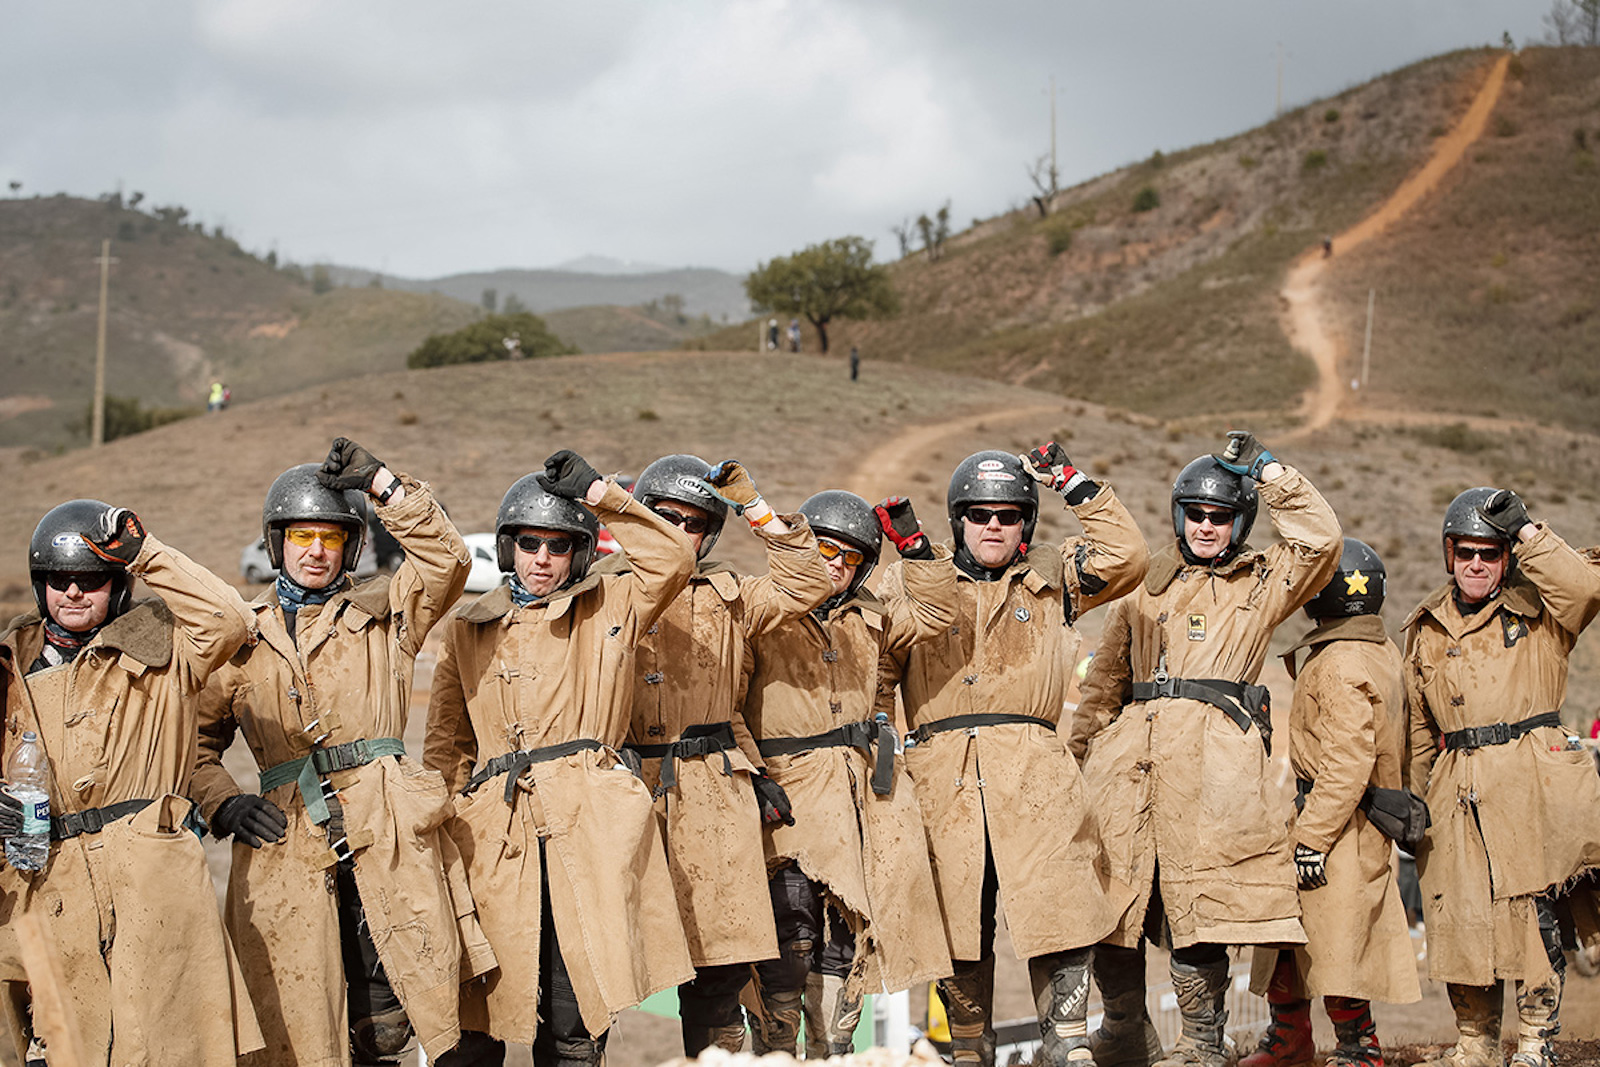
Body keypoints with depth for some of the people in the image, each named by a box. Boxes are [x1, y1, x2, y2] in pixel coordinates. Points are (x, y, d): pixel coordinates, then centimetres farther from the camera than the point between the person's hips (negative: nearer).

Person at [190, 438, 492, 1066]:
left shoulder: (384, 613, 14)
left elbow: (445, 561, -3)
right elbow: (198, 739, 20)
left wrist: (385, 486, -9)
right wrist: (222, 803, 2)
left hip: (386, 832, -1)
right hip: (288, 842, 1)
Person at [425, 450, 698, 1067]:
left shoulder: (610, 610, 14)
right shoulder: (467, 629, 19)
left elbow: (674, 561, -2)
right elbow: (447, 742, 20)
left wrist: (599, 494, -4)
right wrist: (438, 821, 7)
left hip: (589, 828, -1)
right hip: (495, 830, 2)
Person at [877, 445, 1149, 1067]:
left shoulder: (1050, 582, 17)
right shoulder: (912, 582, 16)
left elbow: (1126, 557, 4)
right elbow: (874, 671, 19)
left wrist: (1074, 485, 4)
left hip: (1033, 776, 0)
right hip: (943, 780, 0)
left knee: (1062, 914, -10)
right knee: (956, 924, 3)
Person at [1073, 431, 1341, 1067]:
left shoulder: (1260, 584, 15)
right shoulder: (1146, 584, 23)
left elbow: (1321, 538, -2)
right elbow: (1106, 677, 24)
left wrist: (1266, 472, 2)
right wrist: (1080, 751, 16)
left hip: (1212, 757, -3)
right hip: (1128, 750, 3)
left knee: (1196, 902, -11)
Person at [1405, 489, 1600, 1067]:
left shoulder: (1538, 612, 6)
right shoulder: (1426, 629, 17)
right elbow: (1419, 727, 23)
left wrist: (1526, 529, -15)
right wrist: (1412, 798, 19)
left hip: (1532, 778, -4)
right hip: (1457, 791, 4)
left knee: (1532, 909, -8)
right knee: (1460, 913, 2)